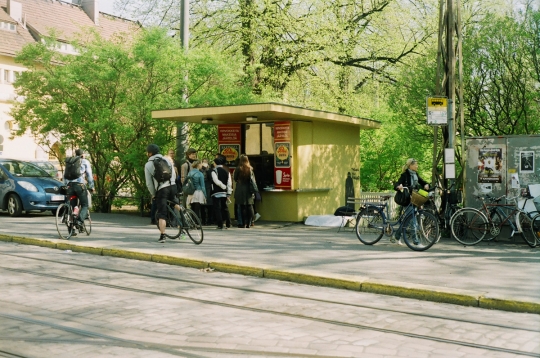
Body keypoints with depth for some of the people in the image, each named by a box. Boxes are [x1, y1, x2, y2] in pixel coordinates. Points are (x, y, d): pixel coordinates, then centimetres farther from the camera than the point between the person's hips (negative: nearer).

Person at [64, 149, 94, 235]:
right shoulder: (85, 162, 9)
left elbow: (65, 175, 20)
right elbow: (89, 175, 5)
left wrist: (66, 185, 25)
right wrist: (91, 186, 11)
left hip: (70, 186, 4)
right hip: (80, 185, -4)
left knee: (72, 206, 9)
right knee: (85, 205, 5)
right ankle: (79, 221, -21)